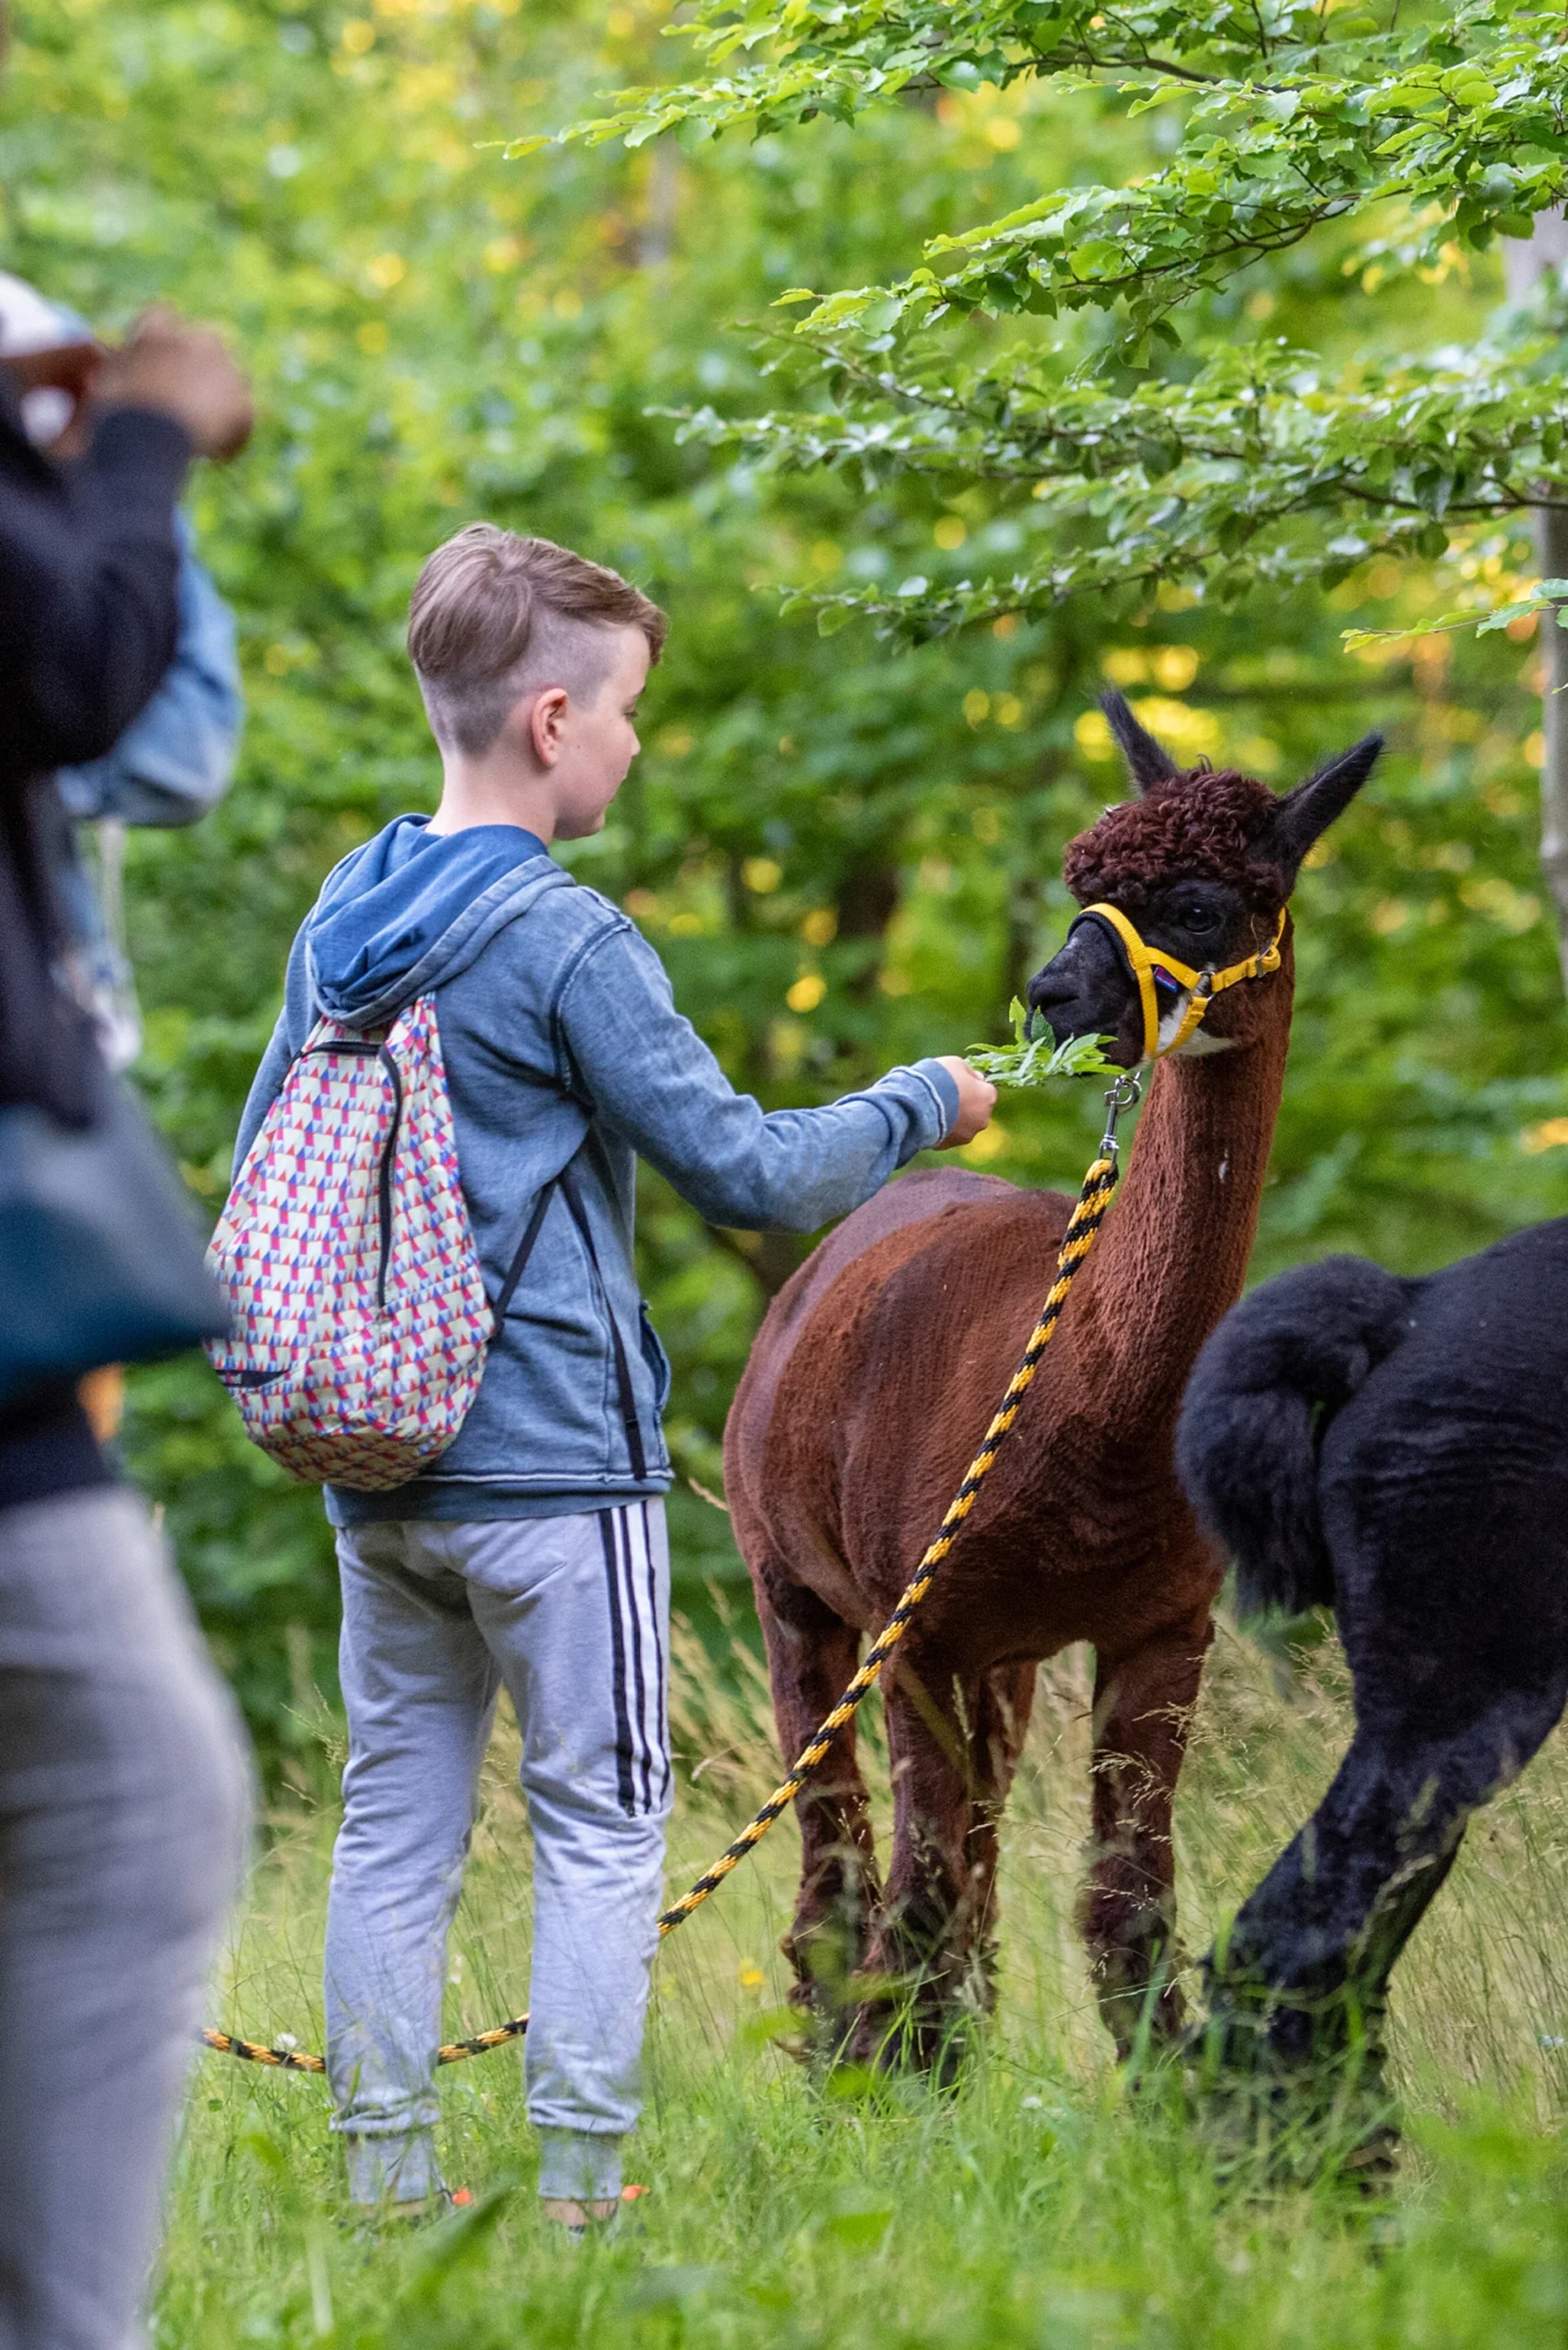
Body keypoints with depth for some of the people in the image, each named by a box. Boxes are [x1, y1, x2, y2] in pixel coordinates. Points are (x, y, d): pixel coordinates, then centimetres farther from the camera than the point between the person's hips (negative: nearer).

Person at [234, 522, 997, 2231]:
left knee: (396, 1821, 10)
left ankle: (384, 2171, 10)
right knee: (599, 1823, 0)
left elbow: (261, 1175, 17)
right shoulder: (562, 938, -13)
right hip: (550, 1462, -7)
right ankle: (577, 2184, -2)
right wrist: (925, 1106, 3)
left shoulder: (341, 915, 9)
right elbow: (743, 1170, -11)